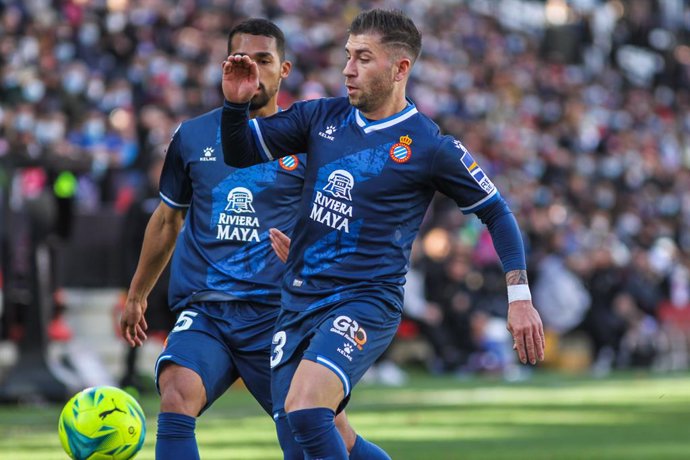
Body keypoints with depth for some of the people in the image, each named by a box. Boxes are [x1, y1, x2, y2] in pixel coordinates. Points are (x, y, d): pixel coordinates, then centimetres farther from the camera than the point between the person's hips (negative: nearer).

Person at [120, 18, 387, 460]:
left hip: (279, 313, -1)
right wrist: (137, 296, 31)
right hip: (204, 313, 1)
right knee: (177, 397, -27)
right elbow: (168, 220, 23)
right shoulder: (192, 137, 9)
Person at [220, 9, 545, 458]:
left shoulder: (430, 147, -6)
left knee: (306, 410, -28)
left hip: (365, 301, -6)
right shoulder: (322, 116, 7)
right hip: (299, 299, 6)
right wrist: (236, 103, -9)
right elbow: (240, 153, 11)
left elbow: (496, 212, 2)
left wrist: (520, 298, -4)